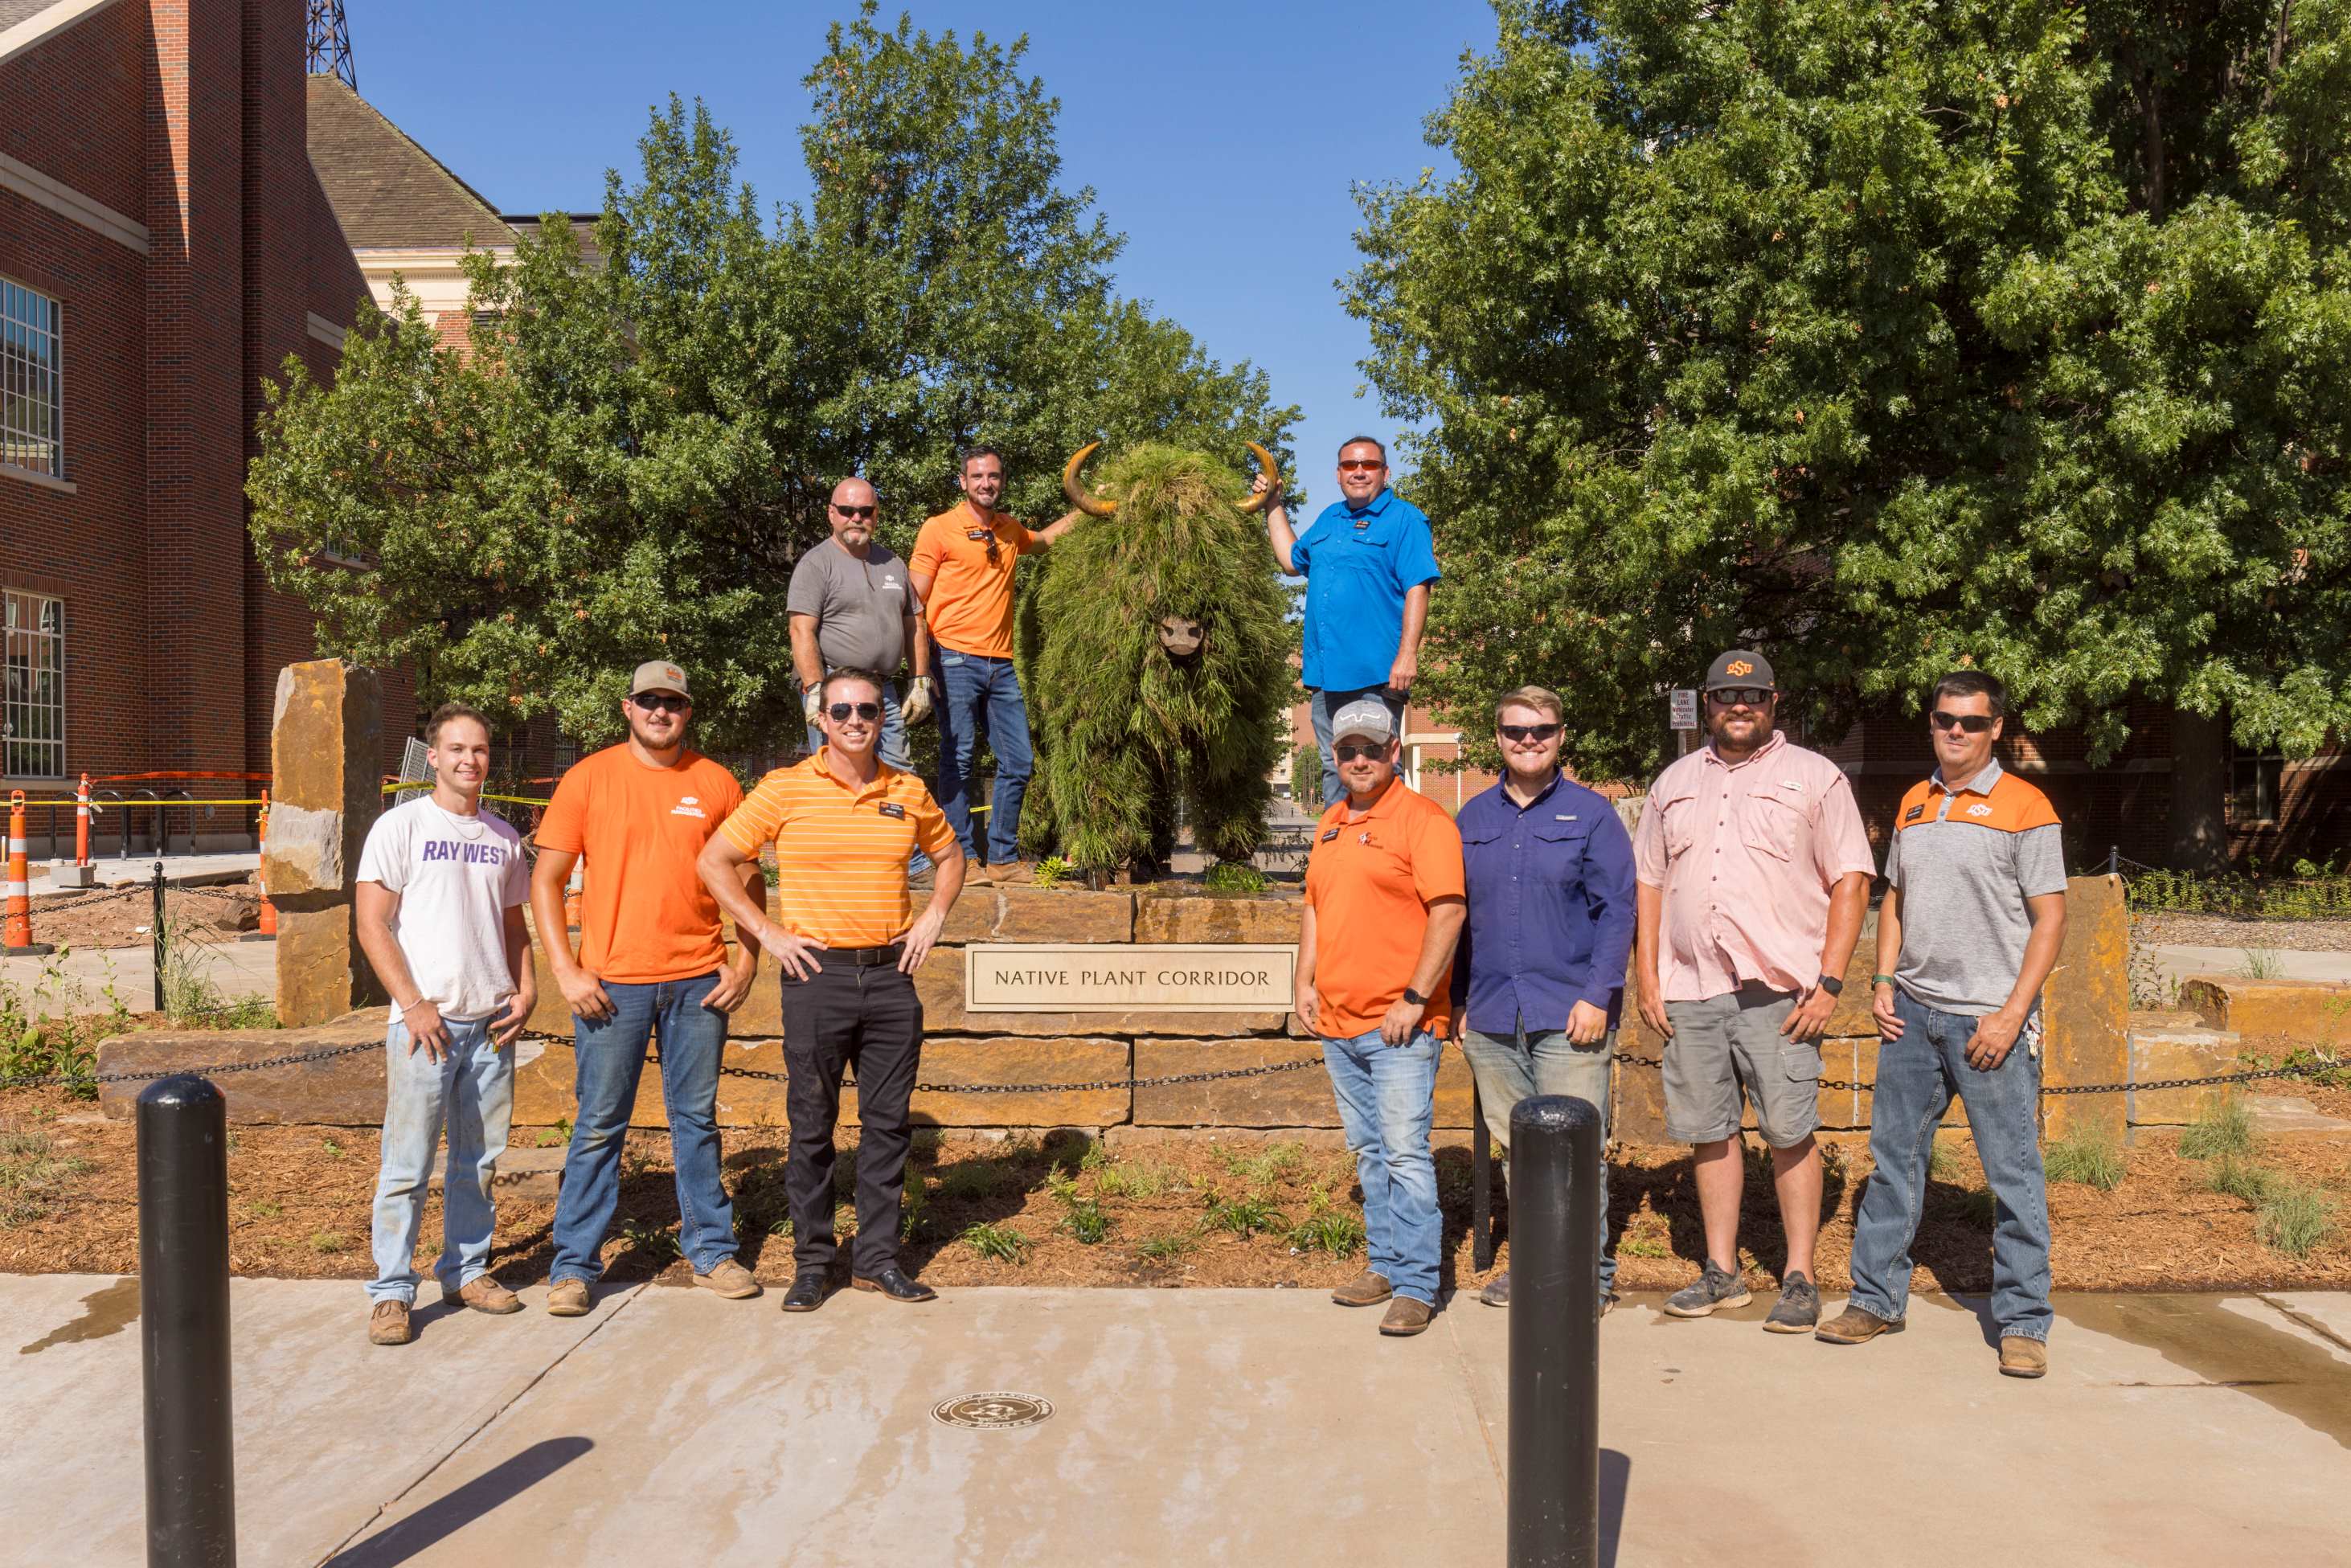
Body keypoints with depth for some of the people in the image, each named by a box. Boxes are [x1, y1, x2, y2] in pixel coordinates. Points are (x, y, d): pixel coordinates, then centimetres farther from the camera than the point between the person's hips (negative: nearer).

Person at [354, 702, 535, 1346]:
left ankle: (466, 1269, 25)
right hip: (425, 1022, -5)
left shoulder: (503, 838, 12)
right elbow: (371, 925, -6)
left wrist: (526, 991, 5)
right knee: (407, 1164, -2)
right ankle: (391, 1290, 7)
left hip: (491, 1024, 5)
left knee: (479, 1158, 12)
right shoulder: (401, 826, -2)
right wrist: (413, 1005, -13)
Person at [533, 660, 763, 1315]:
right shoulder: (589, 778, 1)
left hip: (699, 981, 2)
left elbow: (746, 876, 13)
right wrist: (566, 970, -7)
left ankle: (711, 1250, 21)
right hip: (611, 983, -2)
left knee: (697, 1117, 11)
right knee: (599, 1125, 3)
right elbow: (546, 879, 1)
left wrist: (746, 962, 3)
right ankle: (574, 1265, 14)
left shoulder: (715, 783, 6)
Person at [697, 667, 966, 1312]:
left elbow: (949, 854, 23)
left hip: (891, 974, 3)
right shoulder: (786, 788, -3)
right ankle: (812, 1262, 18)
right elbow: (715, 860, 0)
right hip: (818, 974, -3)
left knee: (888, 1123, 8)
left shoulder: (908, 792, 6)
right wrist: (767, 932, -5)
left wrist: (932, 918, 8)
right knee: (811, 1125, 5)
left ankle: (877, 1258, 19)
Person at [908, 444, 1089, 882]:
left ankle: (1002, 860, 14)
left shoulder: (1009, 530, 16)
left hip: (1001, 664, 6)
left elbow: (1044, 538, 41)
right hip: (956, 660, -6)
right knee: (957, 761, -4)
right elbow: (914, 603, -4)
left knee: (1018, 763, 5)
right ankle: (963, 859, 3)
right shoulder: (939, 529, -2)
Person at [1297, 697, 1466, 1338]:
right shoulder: (1331, 823, 15)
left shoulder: (1422, 820, -9)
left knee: (1406, 1153, -7)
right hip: (1338, 1021, 8)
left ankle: (1416, 1286, 1)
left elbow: (1448, 911, -15)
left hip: (1401, 1023, -8)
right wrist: (1306, 982, 12)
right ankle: (1384, 1265, 26)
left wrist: (1414, 998, -18)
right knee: (1369, 1153, 15)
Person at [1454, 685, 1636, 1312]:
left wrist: (1598, 997, -12)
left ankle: (1590, 1270, 9)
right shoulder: (1473, 819, 12)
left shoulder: (1591, 814, 1)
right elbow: (1457, 914, 15)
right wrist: (1459, 1001, 11)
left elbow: (1618, 912, -3)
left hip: (1568, 1018, -4)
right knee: (1515, 1146, 11)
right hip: (1491, 1019, 4)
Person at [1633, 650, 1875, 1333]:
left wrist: (1829, 982, -9)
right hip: (1689, 992, 4)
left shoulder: (1815, 777, 4)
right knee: (1710, 1131, 9)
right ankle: (1721, 1270, 21)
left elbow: (1851, 881, -1)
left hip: (1780, 991, -3)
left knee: (1790, 1133, -1)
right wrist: (1648, 977, 7)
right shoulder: (1675, 782, 15)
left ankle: (1799, 1278, 10)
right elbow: (1650, 882, 16)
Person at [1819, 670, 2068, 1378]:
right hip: (1912, 1011, 5)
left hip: (1989, 1019, -5)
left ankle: (2023, 1321, 13)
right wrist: (1883, 983, 6)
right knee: (1892, 1156, 10)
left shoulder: (2024, 807, -4)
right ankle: (1876, 1299, 21)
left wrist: (2011, 1015, -14)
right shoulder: (1913, 803, 13)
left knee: (2013, 1172, 1)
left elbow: (2049, 920, -7)